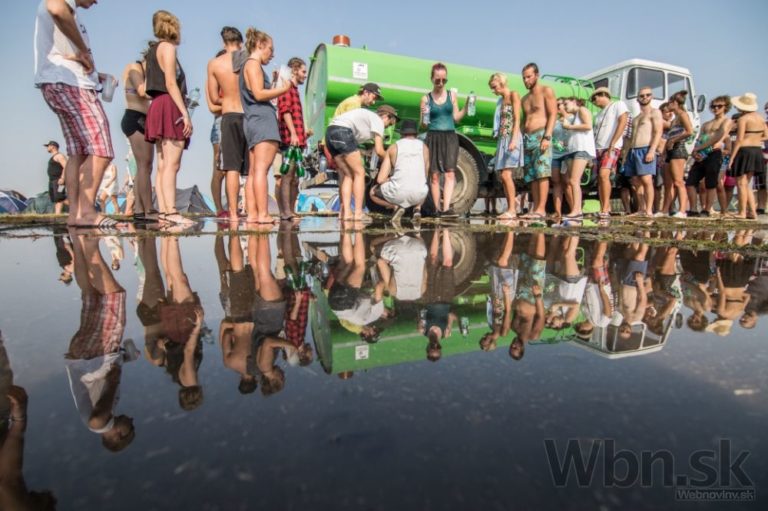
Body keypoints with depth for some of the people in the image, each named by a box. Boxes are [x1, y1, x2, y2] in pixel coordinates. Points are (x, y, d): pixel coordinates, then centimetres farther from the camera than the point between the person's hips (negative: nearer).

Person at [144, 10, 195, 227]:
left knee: (163, 166, 0)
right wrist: (185, 113, -17)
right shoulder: (167, 47, 2)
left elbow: (145, 88, 21)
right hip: (170, 107, -9)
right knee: (171, 164, -18)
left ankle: (163, 212, -4)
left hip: (157, 107, 9)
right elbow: (171, 83, -11)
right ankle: (171, 211, -25)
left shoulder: (153, 49, 27)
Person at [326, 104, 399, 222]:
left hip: (330, 133, 9)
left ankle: (345, 212, 3)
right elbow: (379, 150, -2)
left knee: (349, 175, 10)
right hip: (343, 132, -9)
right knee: (359, 173, -2)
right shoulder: (378, 120, 6)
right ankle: (358, 213, -5)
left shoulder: (367, 116, 31)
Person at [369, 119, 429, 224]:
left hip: (398, 194, -3)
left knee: (373, 192, 28)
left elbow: (380, 179, 2)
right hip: (419, 195, 3)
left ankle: (396, 206, -1)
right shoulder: (424, 147, 12)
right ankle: (417, 208, 9)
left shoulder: (393, 148, 7)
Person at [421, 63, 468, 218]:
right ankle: (437, 208, 5)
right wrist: (423, 116, -13)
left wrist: (466, 107, -1)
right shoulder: (426, 99, 6)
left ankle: (446, 208, -18)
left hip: (450, 137, 1)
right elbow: (423, 125, 7)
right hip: (433, 137, -1)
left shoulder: (452, 96, 11)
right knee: (434, 175, -2)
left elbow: (456, 118, 12)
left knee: (450, 173, -13)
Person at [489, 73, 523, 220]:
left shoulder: (513, 95, 0)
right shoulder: (501, 100, 22)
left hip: (512, 138, -8)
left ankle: (512, 210, -14)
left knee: (506, 174, -16)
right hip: (502, 139, 8)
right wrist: (499, 145, 14)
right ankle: (511, 208, 10)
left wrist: (514, 139, -21)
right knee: (503, 176, 3)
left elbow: (517, 119, -10)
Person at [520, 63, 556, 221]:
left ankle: (541, 209, -21)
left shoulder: (546, 91, 5)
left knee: (542, 173, -16)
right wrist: (521, 139, 10)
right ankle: (536, 208, 0)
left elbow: (553, 115, -4)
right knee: (531, 176, 0)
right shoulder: (525, 98, 24)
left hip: (541, 135, -7)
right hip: (527, 137, 7)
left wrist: (547, 137, -17)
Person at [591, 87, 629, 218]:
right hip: (598, 148, 7)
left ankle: (605, 210, -25)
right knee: (600, 179, -1)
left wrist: (612, 144, -15)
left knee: (604, 175, -23)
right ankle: (605, 210, 0)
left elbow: (622, 122, -7)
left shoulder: (618, 105, 6)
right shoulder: (599, 114, 26)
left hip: (612, 147, -7)